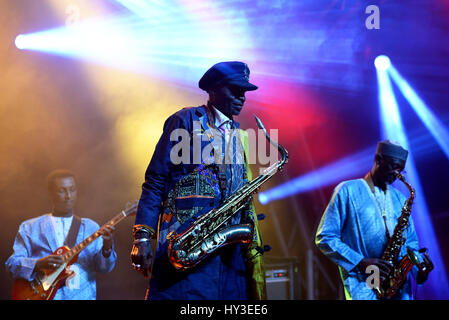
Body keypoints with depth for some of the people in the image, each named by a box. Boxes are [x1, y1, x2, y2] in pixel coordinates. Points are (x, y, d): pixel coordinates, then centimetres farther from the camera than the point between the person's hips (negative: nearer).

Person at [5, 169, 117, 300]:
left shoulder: (91, 227, 14)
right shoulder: (29, 228, 11)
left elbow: (104, 267, 5)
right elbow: (12, 264, 4)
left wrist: (107, 248, -15)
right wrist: (40, 264, -13)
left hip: (82, 295, 3)